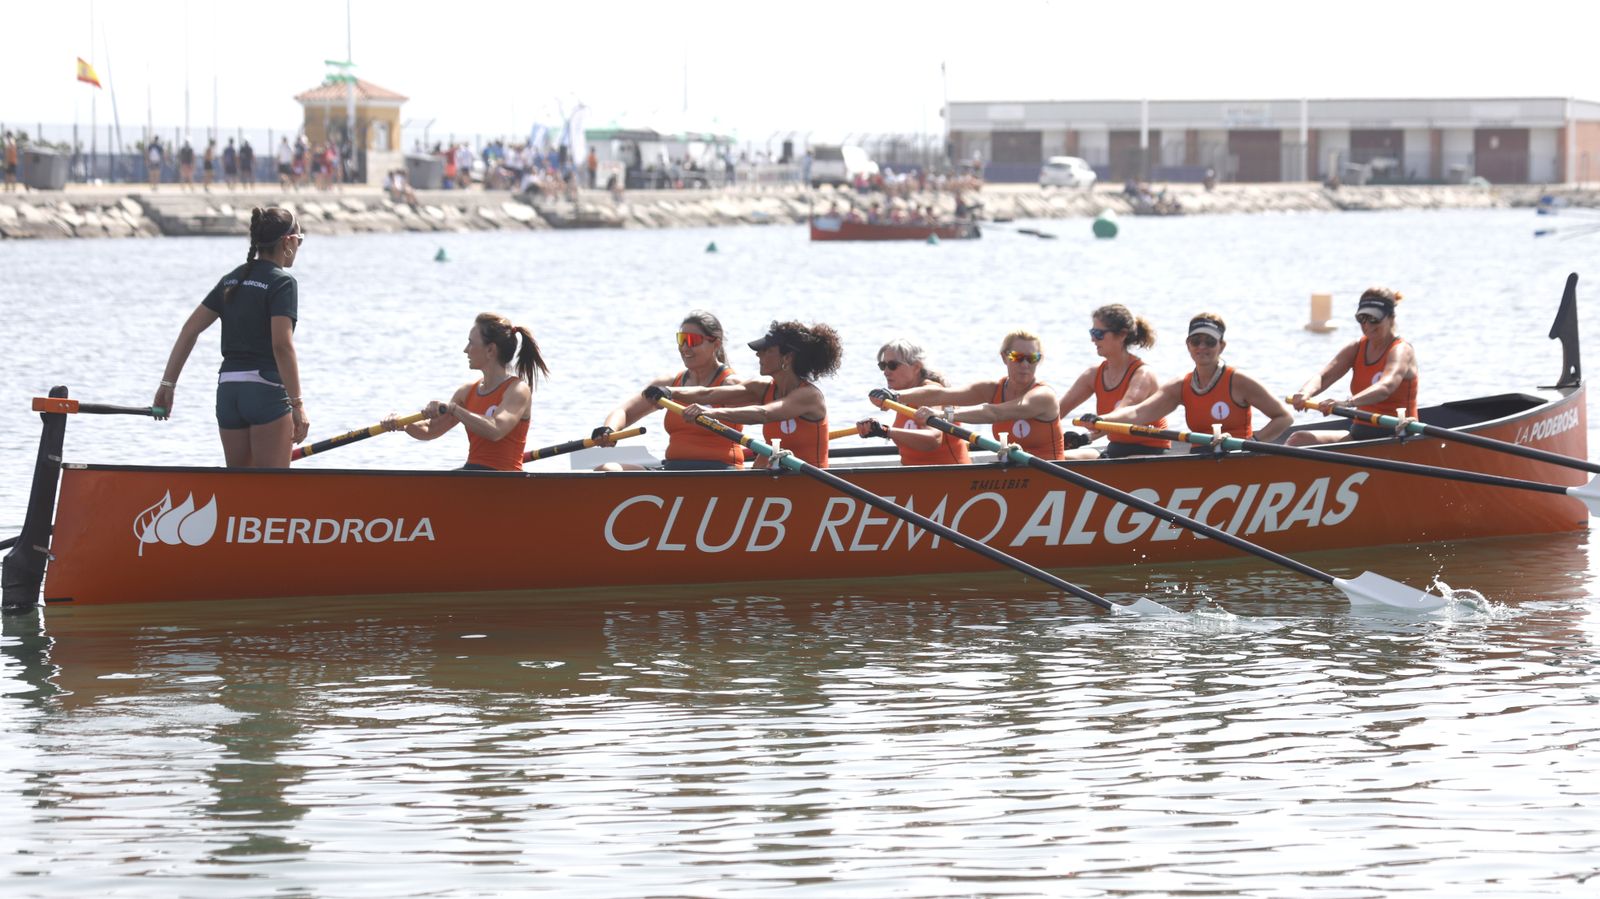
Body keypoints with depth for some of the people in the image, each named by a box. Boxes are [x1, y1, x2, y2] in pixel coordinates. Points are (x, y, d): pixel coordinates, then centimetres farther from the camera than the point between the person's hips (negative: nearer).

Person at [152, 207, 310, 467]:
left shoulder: (232, 279, 14)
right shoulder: (283, 282, -7)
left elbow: (190, 329, 10)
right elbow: (282, 344, -18)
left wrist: (168, 383, 11)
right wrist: (297, 404, -18)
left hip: (227, 389, 7)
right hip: (266, 391, -7)